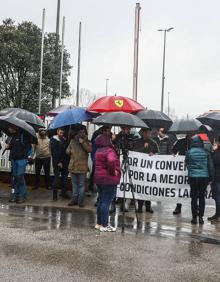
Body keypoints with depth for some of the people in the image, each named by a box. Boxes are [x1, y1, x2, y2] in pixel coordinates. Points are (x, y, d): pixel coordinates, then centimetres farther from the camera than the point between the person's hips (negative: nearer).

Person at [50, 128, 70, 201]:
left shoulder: (65, 140, 9)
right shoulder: (53, 140, -4)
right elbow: (53, 153, -9)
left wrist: (67, 161, -1)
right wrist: (58, 162, -14)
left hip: (65, 163, 5)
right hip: (57, 163, -5)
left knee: (65, 178, 9)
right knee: (56, 179, -2)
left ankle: (64, 193, 19)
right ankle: (54, 194, 4)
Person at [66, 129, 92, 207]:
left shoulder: (87, 142, -1)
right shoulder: (73, 141, 7)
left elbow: (90, 149, -20)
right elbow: (67, 150, 18)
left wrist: (83, 143, -24)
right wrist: (69, 151, -4)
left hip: (82, 167, -3)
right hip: (73, 166, 4)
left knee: (81, 185, 4)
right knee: (74, 184, 13)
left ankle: (81, 201, 11)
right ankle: (74, 199, 22)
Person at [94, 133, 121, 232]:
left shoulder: (99, 151, 13)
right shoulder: (109, 151, -16)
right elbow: (111, 161, -35)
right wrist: (113, 171, -20)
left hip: (99, 178, 9)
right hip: (109, 180, -9)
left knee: (101, 201, 16)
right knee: (106, 202, -4)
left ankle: (99, 223, 24)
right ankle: (104, 225, 2)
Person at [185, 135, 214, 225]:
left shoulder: (189, 152, -2)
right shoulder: (206, 152, 1)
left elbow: (187, 164, 7)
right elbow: (210, 166, 2)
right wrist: (211, 177, 8)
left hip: (193, 177, -1)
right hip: (204, 177, 1)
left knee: (194, 198, 6)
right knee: (202, 197, 9)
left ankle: (194, 218, 6)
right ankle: (201, 217, 9)